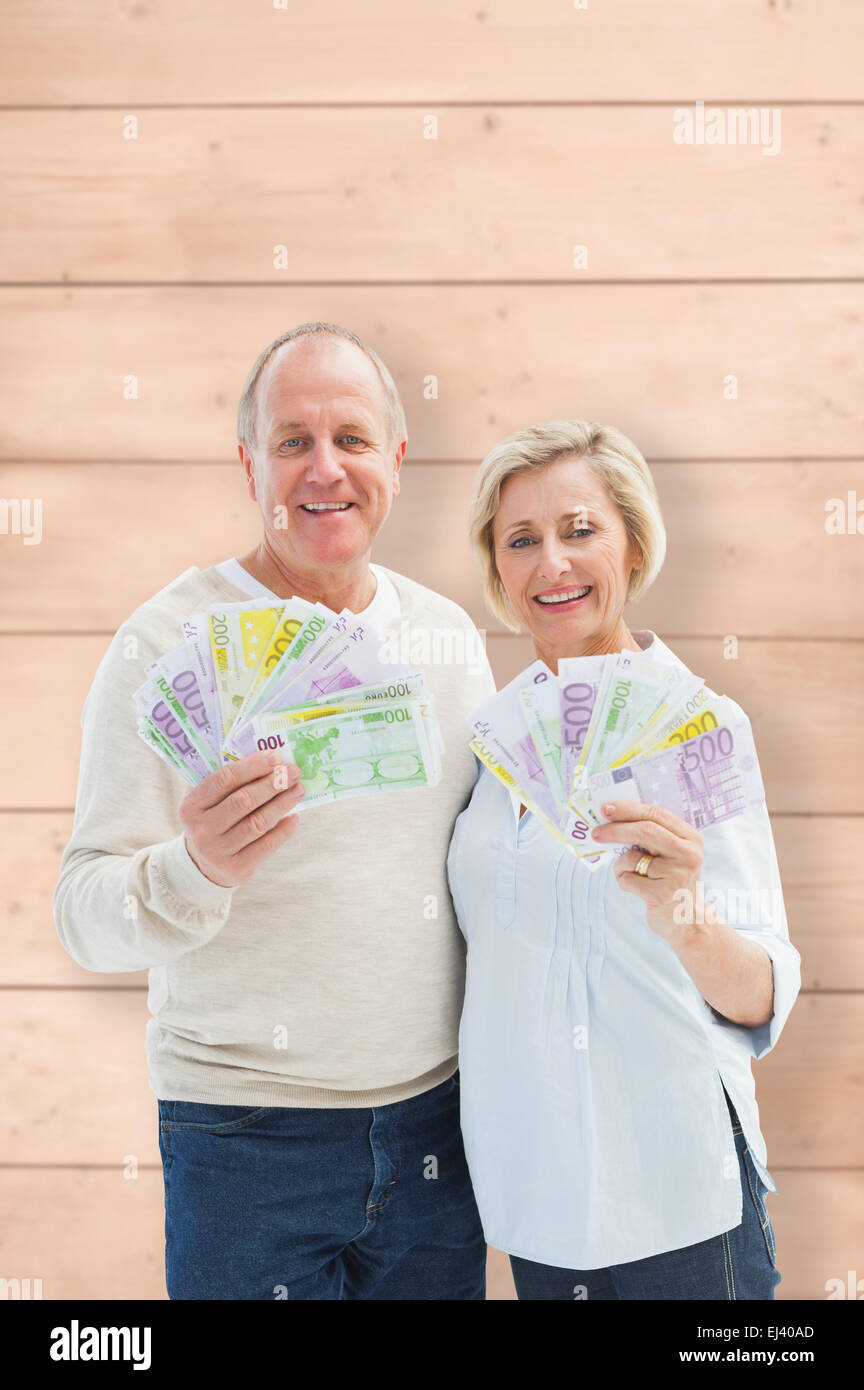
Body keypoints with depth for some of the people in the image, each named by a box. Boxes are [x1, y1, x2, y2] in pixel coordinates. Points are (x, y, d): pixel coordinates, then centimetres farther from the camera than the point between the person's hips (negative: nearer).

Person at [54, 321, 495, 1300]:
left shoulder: (450, 634, 4)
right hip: (246, 1137, -4)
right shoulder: (168, 643, -10)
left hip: (434, 1117, 4)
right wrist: (197, 868, -32)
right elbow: (86, 915, -14)